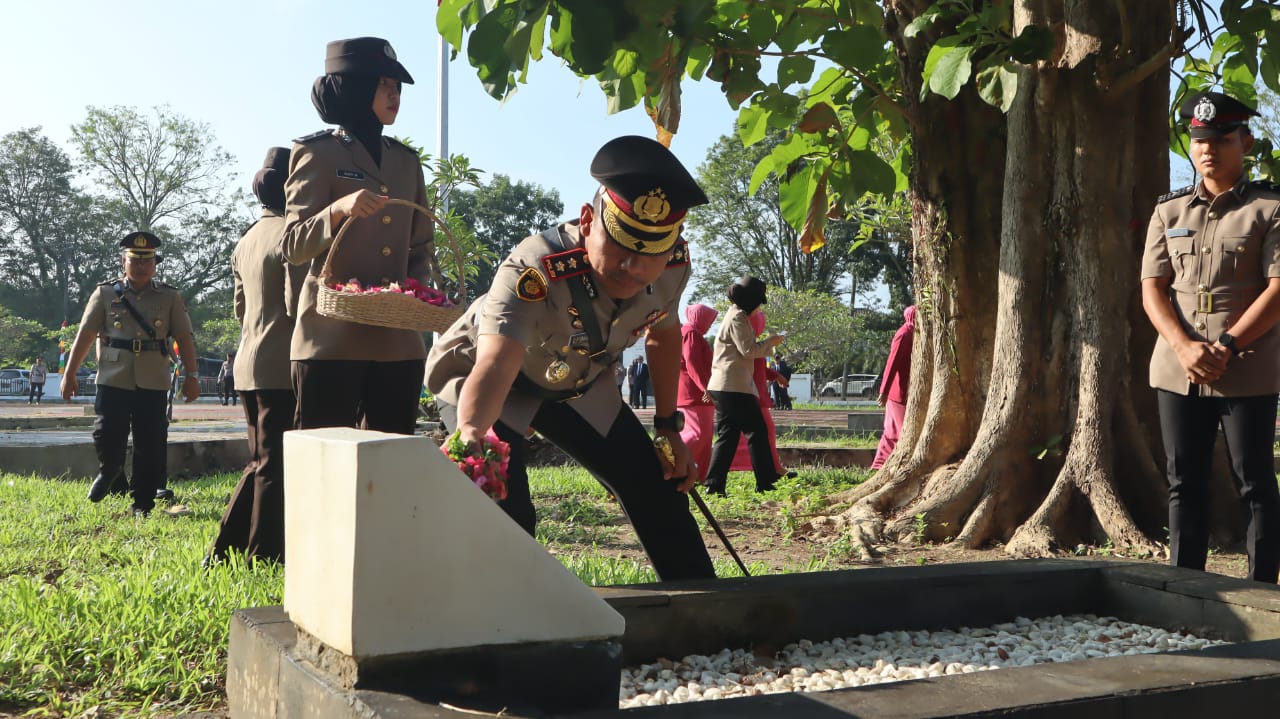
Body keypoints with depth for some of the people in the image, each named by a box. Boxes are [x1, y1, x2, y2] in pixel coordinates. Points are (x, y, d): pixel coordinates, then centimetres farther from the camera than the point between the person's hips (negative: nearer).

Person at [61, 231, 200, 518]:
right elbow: (85, 334, 6)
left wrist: (191, 375, -1)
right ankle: (109, 474, 33)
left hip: (153, 384, 0)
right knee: (108, 441, -1)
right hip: (113, 381, 0)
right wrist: (69, 374, 5)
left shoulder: (170, 297, 7)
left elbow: (184, 338, 6)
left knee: (150, 446, 1)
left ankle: (143, 504, 12)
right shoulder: (105, 293, 6)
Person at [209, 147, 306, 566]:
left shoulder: (246, 240, 17)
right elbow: (298, 302, -18)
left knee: (262, 461, 17)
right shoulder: (292, 234, -11)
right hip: (281, 364, -9)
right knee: (277, 464, -2)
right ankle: (264, 555, 3)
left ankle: (226, 550, 20)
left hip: (248, 363, 9)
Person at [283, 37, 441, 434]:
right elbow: (293, 247, -7)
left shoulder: (406, 160, 15)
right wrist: (339, 210, -25)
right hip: (332, 337, -5)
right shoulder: (317, 152, -1)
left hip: (398, 340, 5)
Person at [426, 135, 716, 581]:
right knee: (505, 511, -27)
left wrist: (668, 427, 1)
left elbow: (662, 334, -1)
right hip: (488, 376, -5)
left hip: (573, 382, 5)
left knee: (657, 486, 6)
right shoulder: (535, 269, -42)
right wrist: (471, 439, -76)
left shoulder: (673, 265, -23)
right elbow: (493, 367, -56)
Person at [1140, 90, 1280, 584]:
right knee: (1185, 485, 8)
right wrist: (1185, 347, -11)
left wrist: (1226, 346, -16)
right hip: (1177, 371, 4)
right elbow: (1152, 289, 5)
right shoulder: (1169, 212, 12)